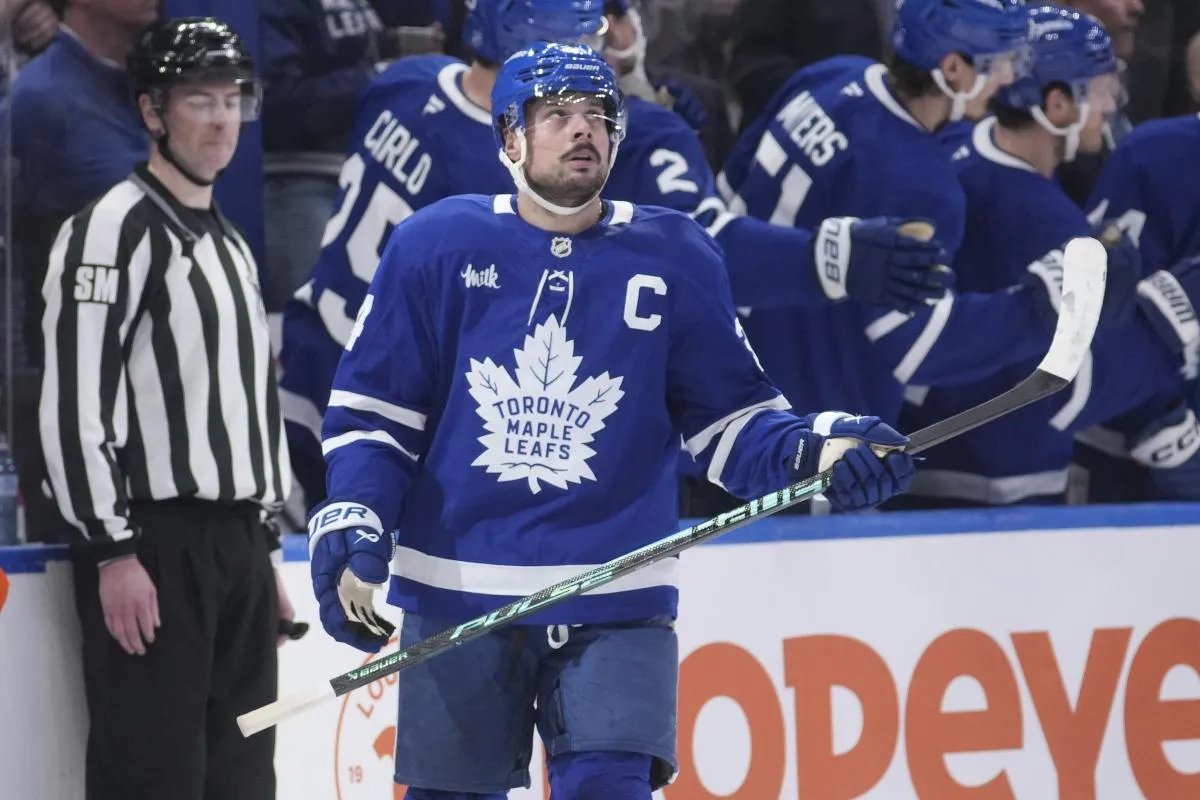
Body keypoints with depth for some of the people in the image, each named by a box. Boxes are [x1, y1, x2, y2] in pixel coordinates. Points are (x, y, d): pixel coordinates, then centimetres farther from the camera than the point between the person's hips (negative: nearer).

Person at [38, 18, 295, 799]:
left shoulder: (231, 244, 20)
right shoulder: (115, 229, -9)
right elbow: (76, 401, -16)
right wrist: (113, 550, -20)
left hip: (236, 545, 9)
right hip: (155, 548, -9)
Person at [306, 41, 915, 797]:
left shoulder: (676, 259, 1)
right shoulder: (436, 246, -1)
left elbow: (728, 420, 4)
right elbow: (372, 409, 4)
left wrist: (811, 450, -15)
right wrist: (351, 526, -9)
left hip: (614, 608, 0)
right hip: (457, 599, 1)